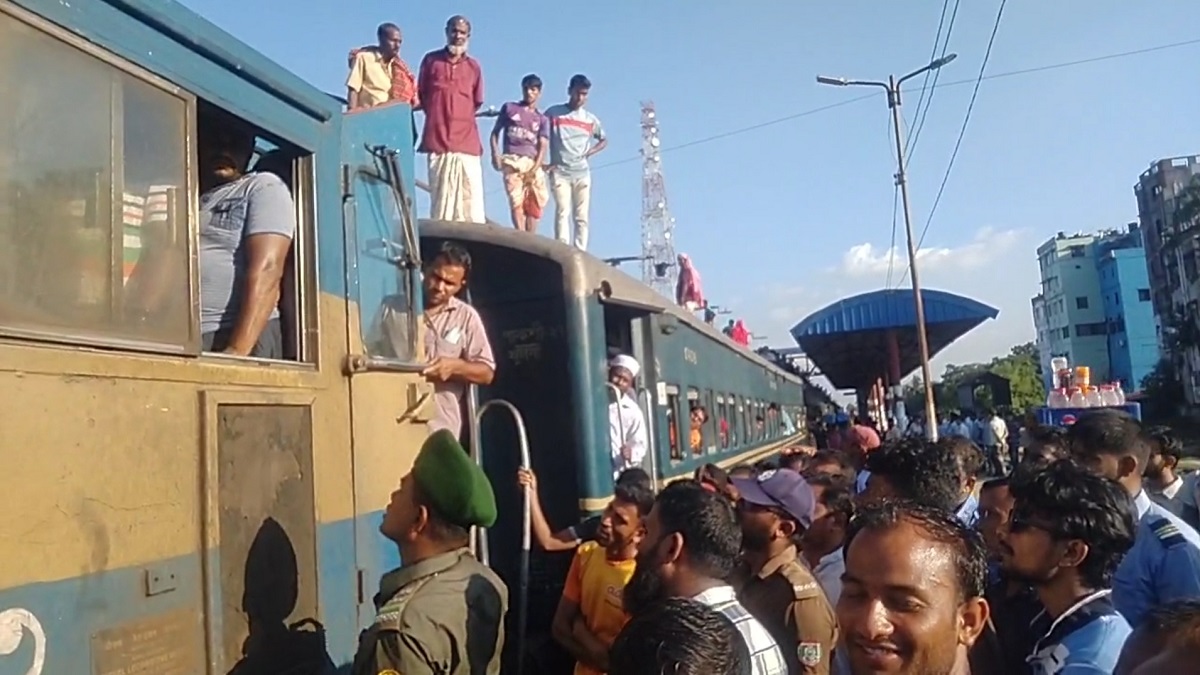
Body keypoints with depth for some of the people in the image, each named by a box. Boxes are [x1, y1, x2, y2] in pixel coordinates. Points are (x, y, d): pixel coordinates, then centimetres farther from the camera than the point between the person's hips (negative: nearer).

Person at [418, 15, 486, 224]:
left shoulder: (474, 66, 12)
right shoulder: (431, 60, 9)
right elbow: (420, 96, 14)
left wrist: (459, 115, 11)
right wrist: (438, 115, 11)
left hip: (467, 141, 1)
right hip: (438, 139, -1)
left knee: (471, 200, -5)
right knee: (441, 200, -3)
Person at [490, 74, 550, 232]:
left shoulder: (542, 119, 17)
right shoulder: (509, 107, 15)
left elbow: (543, 146, 5)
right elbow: (495, 133, 14)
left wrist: (534, 168, -11)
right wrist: (495, 154, -4)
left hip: (533, 163, 2)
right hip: (512, 160, -2)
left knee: (534, 205, -5)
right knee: (516, 201, -16)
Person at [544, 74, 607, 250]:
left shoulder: (590, 119, 12)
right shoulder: (553, 113, 5)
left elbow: (604, 140, 23)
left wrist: (589, 153, 6)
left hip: (582, 173, 3)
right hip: (560, 172, -3)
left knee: (582, 216, -2)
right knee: (563, 212, -13)